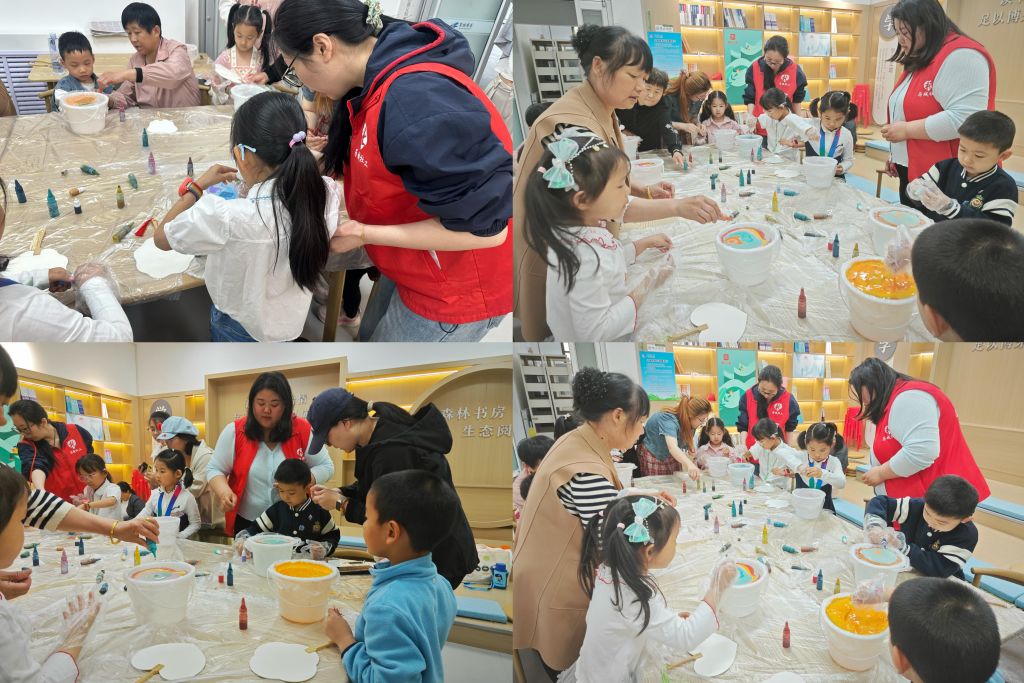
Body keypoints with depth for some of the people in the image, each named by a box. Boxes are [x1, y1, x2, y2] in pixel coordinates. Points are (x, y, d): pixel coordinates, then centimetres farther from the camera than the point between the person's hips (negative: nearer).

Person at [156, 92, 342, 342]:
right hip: (294, 321, 3)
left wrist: (199, 186, -6)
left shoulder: (228, 217, -39)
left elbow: (161, 238, -17)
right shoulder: (326, 193, -26)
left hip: (242, 329, -3)